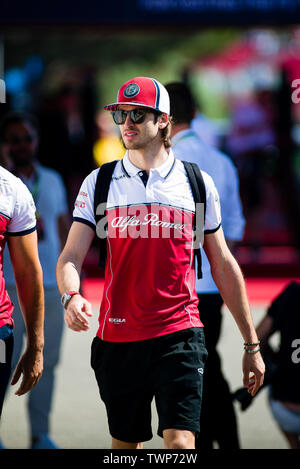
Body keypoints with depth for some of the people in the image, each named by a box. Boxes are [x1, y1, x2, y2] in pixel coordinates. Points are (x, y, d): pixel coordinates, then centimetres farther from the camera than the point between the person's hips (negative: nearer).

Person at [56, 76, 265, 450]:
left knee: (181, 442, -16)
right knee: (125, 445, 10)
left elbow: (224, 267, 12)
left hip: (179, 335, -2)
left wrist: (252, 345, 12)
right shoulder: (99, 182, 6)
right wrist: (71, 297, -24)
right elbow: (70, 258, 0)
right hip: (117, 340, 2)